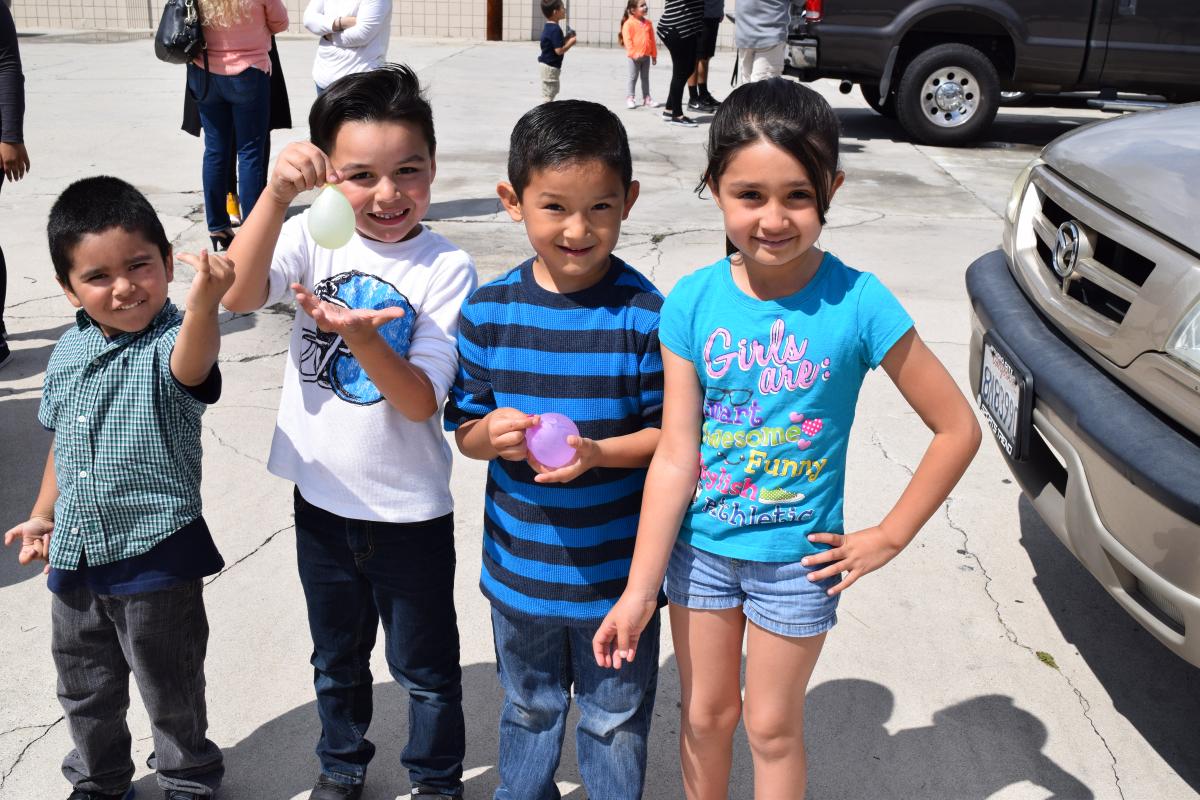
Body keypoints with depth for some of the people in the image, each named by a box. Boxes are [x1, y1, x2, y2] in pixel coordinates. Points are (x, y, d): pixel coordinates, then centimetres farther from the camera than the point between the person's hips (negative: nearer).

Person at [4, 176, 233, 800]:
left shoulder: (170, 342, -20)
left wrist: (203, 306, -66)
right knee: (85, 690, 24)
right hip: (75, 557, 6)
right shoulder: (69, 351, 1)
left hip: (155, 558, -6)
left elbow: (191, 366, -47)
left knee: (170, 691, 14)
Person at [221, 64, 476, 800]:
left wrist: (360, 335, -36)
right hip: (321, 498, 3)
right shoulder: (313, 238, -7)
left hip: (410, 510, -3)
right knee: (337, 658, 25)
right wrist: (277, 193, -37)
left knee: (424, 667, 16)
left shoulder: (446, 267, -15)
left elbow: (421, 401, -20)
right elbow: (239, 295, -26)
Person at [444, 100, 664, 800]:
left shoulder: (645, 314, -16)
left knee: (615, 721, 19)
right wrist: (492, 433, -21)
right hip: (519, 563, 3)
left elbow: (668, 433, -11)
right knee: (530, 709, 27)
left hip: (617, 566, -2)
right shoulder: (488, 312, -8)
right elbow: (465, 430, 1)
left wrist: (597, 453, -27)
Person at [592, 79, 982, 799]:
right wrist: (638, 591, -10)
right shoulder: (693, 303, -12)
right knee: (706, 713, 20)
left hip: (797, 558, -2)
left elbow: (959, 429, -9)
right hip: (700, 547, 2)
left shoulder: (857, 303, -18)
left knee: (773, 727, 15)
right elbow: (676, 456, -10)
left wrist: (889, 537, -7)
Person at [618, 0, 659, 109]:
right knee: (633, 78, 2)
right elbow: (627, 40, -15)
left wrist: (654, 54, 10)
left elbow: (652, 40, 10)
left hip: (646, 56, 5)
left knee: (645, 77, 11)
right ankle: (630, 98, 9)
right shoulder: (629, 23, -11)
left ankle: (647, 98, 16)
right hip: (635, 56, -5)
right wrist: (633, 53, -22)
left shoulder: (648, 23, 6)